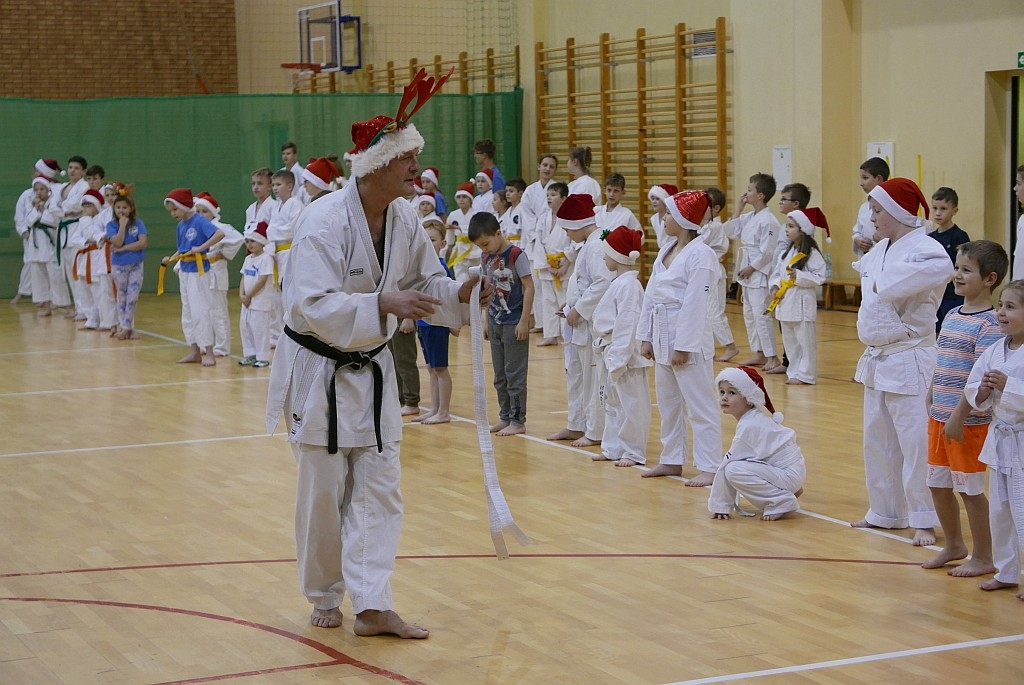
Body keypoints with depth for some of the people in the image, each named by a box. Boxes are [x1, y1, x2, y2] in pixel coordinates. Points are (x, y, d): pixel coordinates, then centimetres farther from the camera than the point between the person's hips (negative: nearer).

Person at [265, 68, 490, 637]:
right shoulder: (325, 221, -24)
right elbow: (312, 306, -29)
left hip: (372, 371, 6)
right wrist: (383, 303, -37)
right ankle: (324, 598, 25)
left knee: (380, 489, 3)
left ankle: (371, 604, 6)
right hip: (319, 371, -6)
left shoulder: (404, 219, -3)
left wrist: (461, 294, -11)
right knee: (323, 495, 6)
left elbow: (426, 281, 9)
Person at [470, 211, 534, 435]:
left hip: (514, 323, -7)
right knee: (500, 375, 13)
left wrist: (524, 321, -14)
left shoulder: (516, 255, -13)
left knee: (514, 374, -1)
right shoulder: (486, 258, 7)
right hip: (495, 322, 7)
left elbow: (529, 288, -13)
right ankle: (505, 417, 22)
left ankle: (518, 420, 7)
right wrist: (486, 321, 14)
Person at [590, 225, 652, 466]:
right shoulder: (618, 281, 13)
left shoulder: (628, 284, -18)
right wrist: (605, 351, 18)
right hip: (610, 352, 11)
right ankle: (613, 448, 26)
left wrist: (618, 360, -22)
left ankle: (633, 452, 5)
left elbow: (627, 325, -22)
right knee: (612, 403, 17)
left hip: (623, 353, -11)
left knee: (630, 404, -2)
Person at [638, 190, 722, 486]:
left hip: (689, 339, -9)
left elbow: (694, 304, -19)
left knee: (700, 406, -4)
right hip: (662, 337, 9)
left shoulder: (701, 255, -15)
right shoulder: (667, 250, 12)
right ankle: (672, 461, 29)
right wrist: (646, 337, 10)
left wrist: (683, 347, -20)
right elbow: (651, 295, 14)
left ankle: (709, 467, -1)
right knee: (667, 403, 17)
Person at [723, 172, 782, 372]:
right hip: (748, 273, 10)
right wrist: (738, 209, 6)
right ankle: (759, 354, 23)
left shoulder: (768, 221, -17)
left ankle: (772, 357, -6)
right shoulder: (749, 218, 10)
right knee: (749, 314, 14)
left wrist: (751, 268, -15)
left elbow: (767, 252, -19)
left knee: (761, 315, -11)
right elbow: (730, 231, 11)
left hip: (760, 274, -10)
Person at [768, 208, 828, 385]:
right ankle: (794, 372, 22)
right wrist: (774, 287, -2)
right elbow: (776, 274, 16)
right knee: (789, 341, 13)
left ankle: (805, 375, 3)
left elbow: (819, 277, -14)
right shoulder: (785, 254, 13)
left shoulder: (812, 254, -10)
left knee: (805, 340, -2)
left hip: (802, 303, -8)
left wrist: (799, 276, -23)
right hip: (785, 302, 8)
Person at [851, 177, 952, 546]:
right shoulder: (879, 250, 10)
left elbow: (941, 267, -39)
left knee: (915, 442, -6)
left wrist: (884, 282, -28)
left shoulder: (923, 249, -18)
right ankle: (884, 512, 29)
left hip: (908, 360, -9)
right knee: (877, 440, 17)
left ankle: (924, 521, 3)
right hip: (876, 359, 9)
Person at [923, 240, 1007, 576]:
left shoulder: (989, 323, -16)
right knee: (938, 485, 16)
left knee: (970, 488, 2)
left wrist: (959, 417, -22)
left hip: (969, 421, -8)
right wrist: (931, 407, 14)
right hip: (940, 418, 8)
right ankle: (954, 546, 34)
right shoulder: (951, 316, 8)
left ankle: (983, 558, 16)